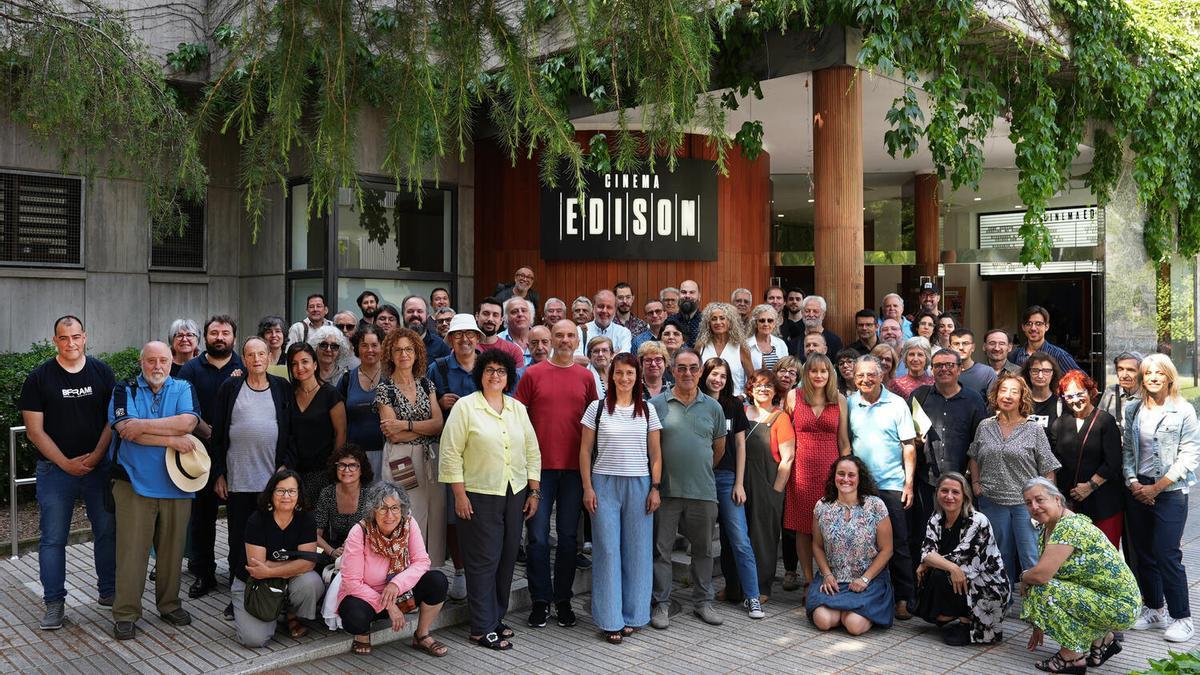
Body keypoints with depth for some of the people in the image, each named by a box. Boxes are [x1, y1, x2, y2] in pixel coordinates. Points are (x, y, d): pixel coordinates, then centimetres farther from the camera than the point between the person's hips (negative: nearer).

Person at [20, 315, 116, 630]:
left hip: (99, 466, 2)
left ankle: (108, 591, 21)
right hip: (55, 470, -1)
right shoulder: (39, 377, -2)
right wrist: (66, 463, -10)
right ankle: (54, 603, 14)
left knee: (108, 531, 7)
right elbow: (35, 430, -4)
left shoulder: (102, 372, 3)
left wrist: (95, 456, -10)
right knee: (53, 539, 3)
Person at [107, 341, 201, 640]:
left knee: (172, 548, 10)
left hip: (176, 484, 2)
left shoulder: (183, 389, 8)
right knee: (132, 549, -1)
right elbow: (126, 429, -12)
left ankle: (169, 604, 25)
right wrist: (172, 440, -13)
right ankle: (125, 613, 10)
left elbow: (188, 422, -11)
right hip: (134, 483, -2)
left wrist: (143, 425, -15)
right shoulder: (124, 390, 4)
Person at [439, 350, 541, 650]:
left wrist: (534, 491, 7)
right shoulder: (465, 406, -6)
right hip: (479, 495, -5)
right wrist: (460, 495, -12)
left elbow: (532, 452, 12)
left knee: (507, 558, 10)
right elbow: (451, 453, -9)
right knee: (483, 561, -1)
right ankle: (482, 628, 9)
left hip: (515, 493, 5)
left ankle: (496, 618, 24)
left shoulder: (518, 408, 9)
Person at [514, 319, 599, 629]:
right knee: (538, 536, 2)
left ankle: (563, 600, 21)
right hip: (540, 466, -2)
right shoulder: (533, 374, 1)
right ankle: (541, 600, 14)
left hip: (574, 467, 2)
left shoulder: (586, 377, 7)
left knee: (568, 536, 9)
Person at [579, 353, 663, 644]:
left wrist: (655, 488, -1)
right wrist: (587, 487, -5)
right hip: (604, 484, -2)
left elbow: (656, 454, 7)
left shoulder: (648, 410, 6)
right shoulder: (597, 407, 1)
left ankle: (632, 615, 18)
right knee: (607, 550, 0)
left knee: (637, 549, 5)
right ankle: (610, 619, 8)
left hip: (639, 485, 2)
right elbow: (585, 451, 2)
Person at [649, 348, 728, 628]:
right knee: (661, 549, 3)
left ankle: (703, 601, 26)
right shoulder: (657, 404, -2)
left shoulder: (713, 407, 6)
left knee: (703, 549, 13)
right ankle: (661, 604, 14)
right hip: (666, 490, -2)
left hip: (703, 490, 3)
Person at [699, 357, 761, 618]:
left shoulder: (733, 406, 7)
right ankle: (732, 589, 17)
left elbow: (740, 445, 7)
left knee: (739, 539, -5)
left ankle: (752, 596, -1)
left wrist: (739, 483, 0)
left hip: (727, 477, 0)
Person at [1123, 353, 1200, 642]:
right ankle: (1153, 610, 25)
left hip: (1170, 492, -4)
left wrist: (1156, 488, -11)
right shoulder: (1133, 409, 7)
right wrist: (1133, 483, -3)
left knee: (1166, 555, -6)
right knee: (1143, 554, 10)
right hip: (1138, 491, 4)